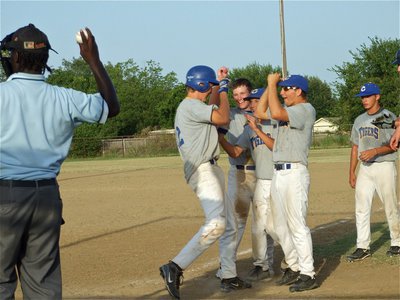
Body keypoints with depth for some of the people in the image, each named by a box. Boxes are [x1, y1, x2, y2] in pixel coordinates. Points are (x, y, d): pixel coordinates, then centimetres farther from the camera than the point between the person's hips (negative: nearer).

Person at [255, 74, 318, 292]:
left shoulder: (306, 109, -8)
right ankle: (294, 268, 23)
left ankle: (308, 275, -6)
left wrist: (272, 83, -11)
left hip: (294, 173, -9)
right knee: (281, 226, 13)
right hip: (277, 173, 9)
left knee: (297, 225, -10)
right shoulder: (287, 110, 19)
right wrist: (271, 85, 17)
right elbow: (260, 112, 23)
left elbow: (276, 113, -22)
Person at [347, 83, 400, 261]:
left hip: (384, 167, -6)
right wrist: (351, 173, 13)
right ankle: (363, 247, 3)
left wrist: (375, 151, -25)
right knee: (361, 208, 0)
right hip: (364, 168, 6)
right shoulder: (359, 120, 15)